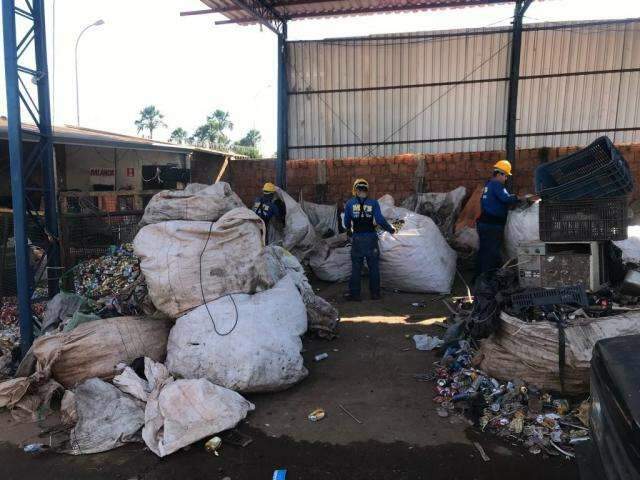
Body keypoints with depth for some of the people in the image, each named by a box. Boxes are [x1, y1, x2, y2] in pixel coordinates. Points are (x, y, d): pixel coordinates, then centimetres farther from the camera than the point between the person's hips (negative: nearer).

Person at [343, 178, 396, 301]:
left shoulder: (350, 203, 1)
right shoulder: (373, 203, -2)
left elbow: (346, 222, 7)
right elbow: (380, 219, -9)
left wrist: (349, 229, 29)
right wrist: (390, 229, 5)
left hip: (357, 239, 1)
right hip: (371, 238, 0)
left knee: (356, 267, 8)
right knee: (374, 267, 11)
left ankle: (354, 294, 10)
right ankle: (375, 293, 16)